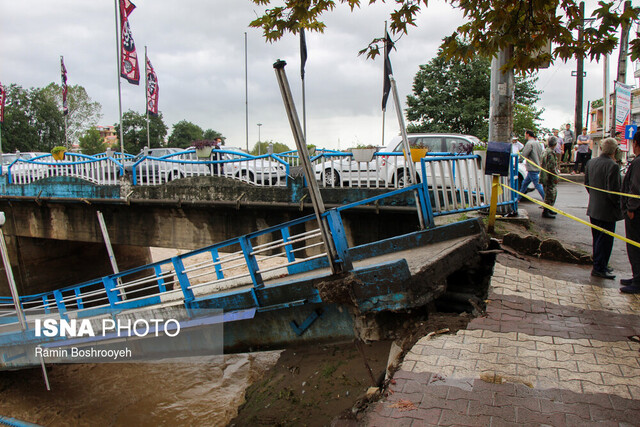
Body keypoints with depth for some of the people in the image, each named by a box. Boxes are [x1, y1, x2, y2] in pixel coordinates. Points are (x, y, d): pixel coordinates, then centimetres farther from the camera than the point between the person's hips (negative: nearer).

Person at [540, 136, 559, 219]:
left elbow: (541, 164, 23)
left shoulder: (545, 151, 14)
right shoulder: (551, 152, -18)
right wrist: (555, 177, -18)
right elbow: (552, 167, -22)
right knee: (550, 194, -5)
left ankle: (548, 209, 29)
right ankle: (545, 212, -2)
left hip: (545, 176, 10)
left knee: (554, 192, 21)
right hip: (549, 177, -10)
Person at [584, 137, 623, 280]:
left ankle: (599, 265, 29)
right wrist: (618, 205, -6)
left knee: (597, 239, 18)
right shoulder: (612, 166, -20)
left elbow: (586, 183, 12)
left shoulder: (590, 162, 3)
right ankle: (599, 268, 8)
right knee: (605, 240, 2)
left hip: (593, 208, 8)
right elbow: (613, 191, -21)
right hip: (607, 211, -8)